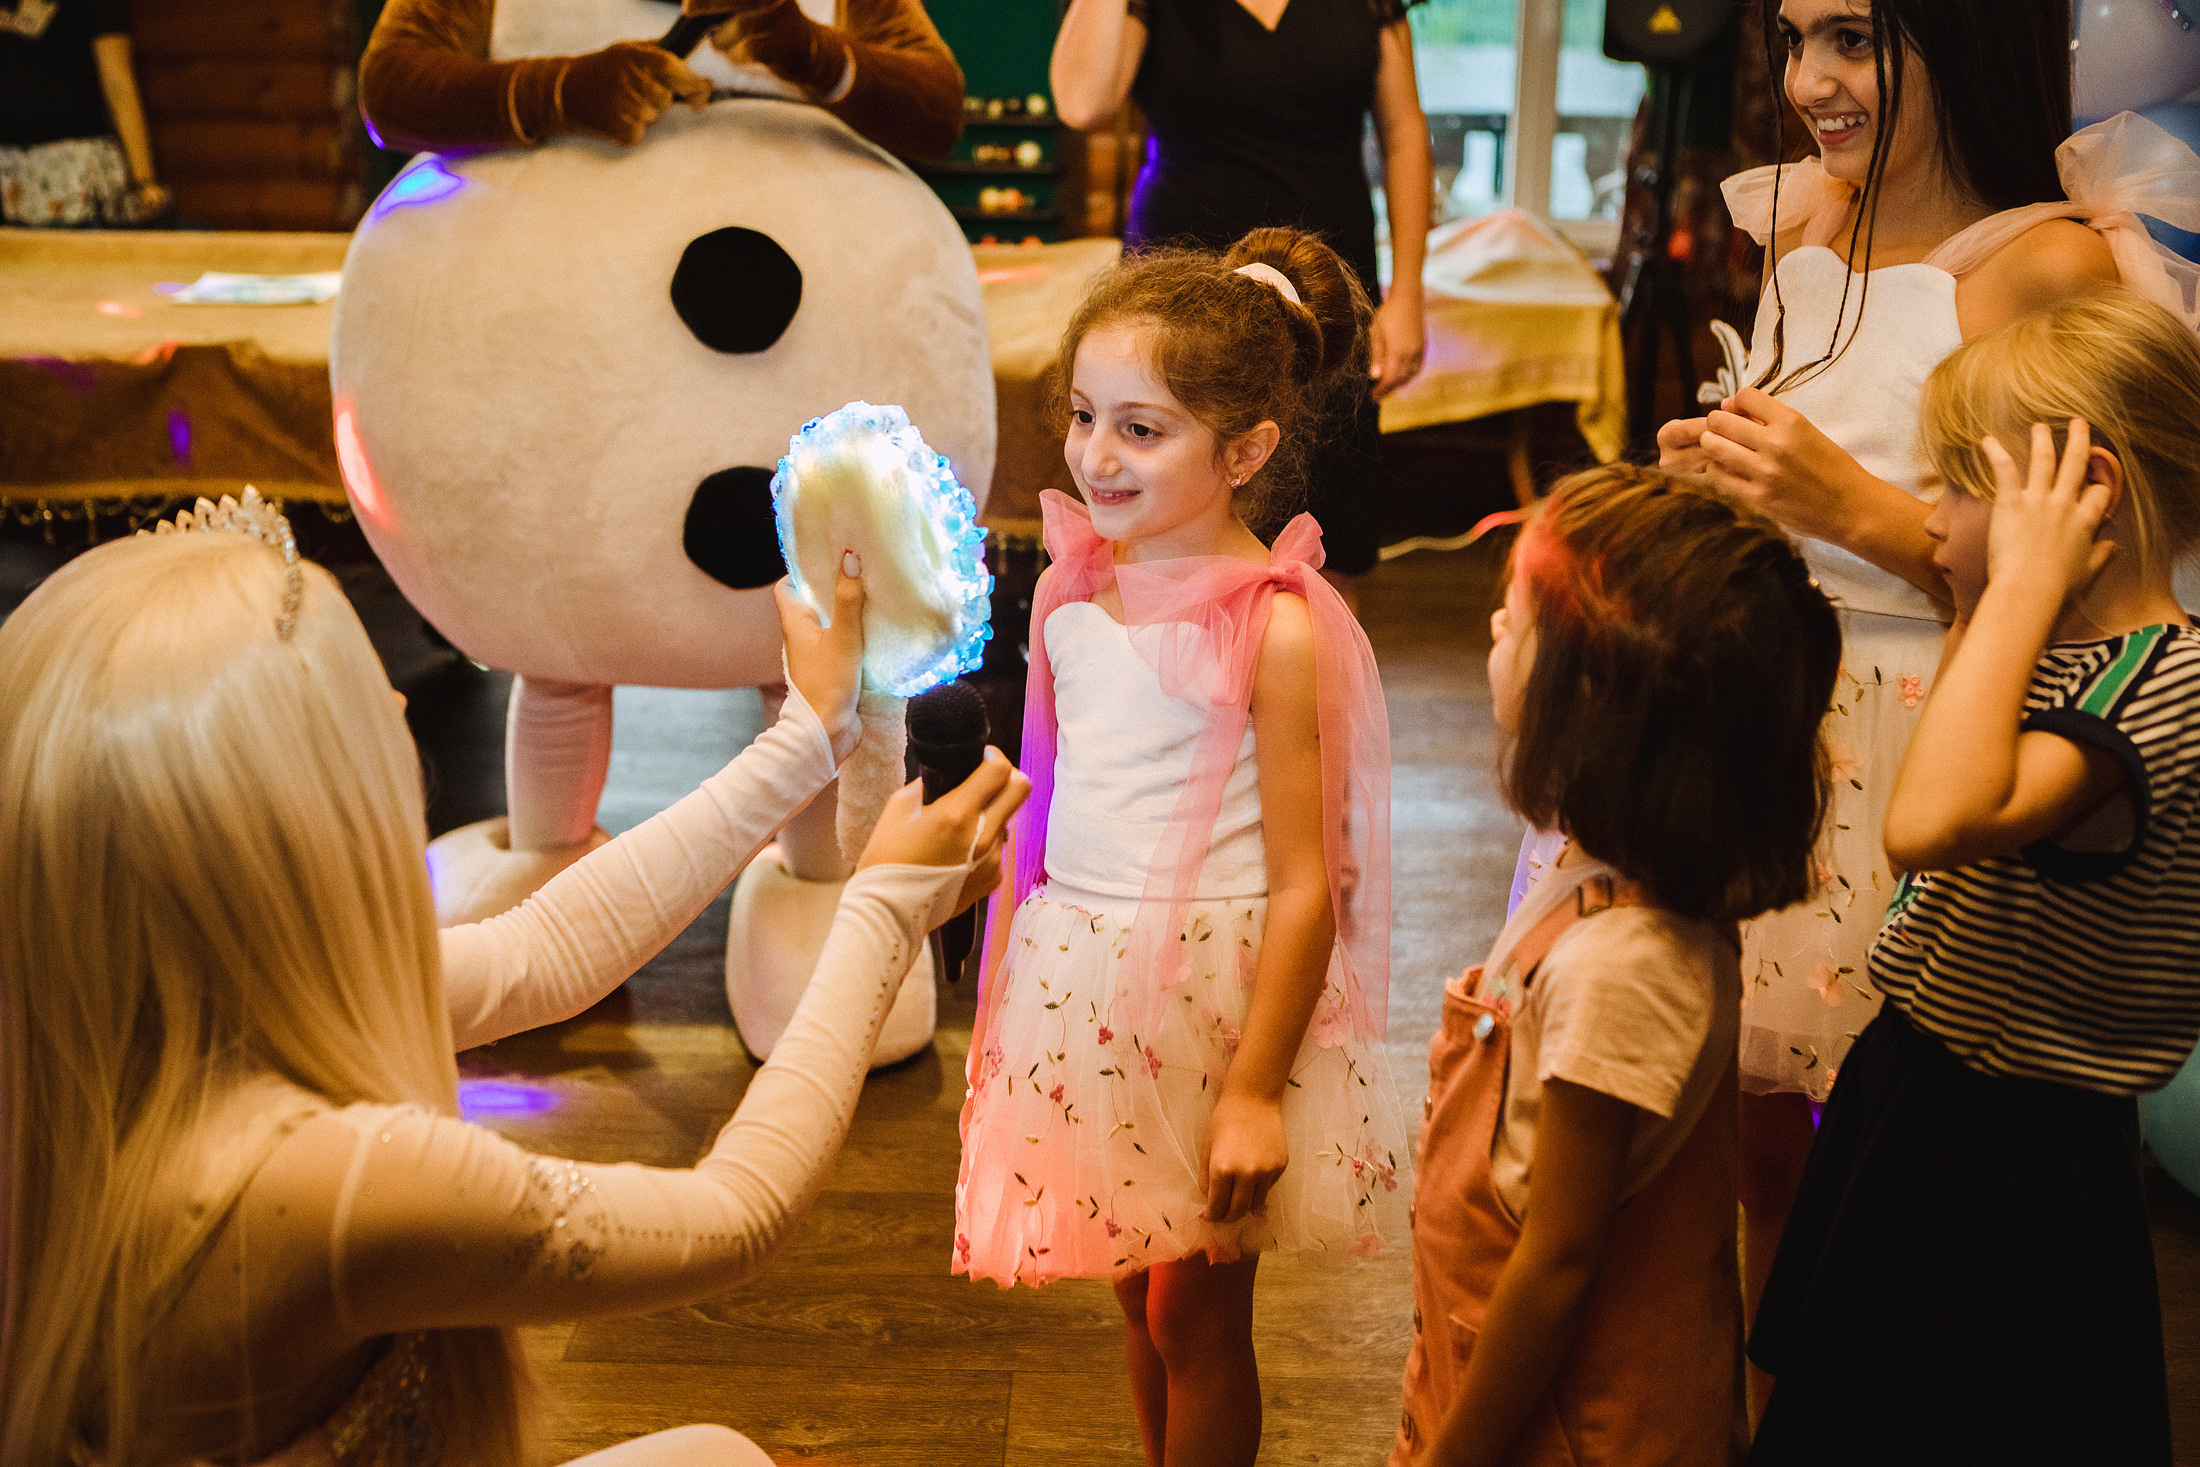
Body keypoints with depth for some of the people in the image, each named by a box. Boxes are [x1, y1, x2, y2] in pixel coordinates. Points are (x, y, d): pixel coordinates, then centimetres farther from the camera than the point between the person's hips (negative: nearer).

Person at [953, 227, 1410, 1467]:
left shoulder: (1279, 627, -17)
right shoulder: (1072, 589, 2)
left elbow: (1303, 886, -15)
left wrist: (1254, 1091, -15)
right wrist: (1017, 985, 14)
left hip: (1217, 989, -5)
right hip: (1083, 988, 6)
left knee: (1198, 1317, 8)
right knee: (1137, 1297, 19)